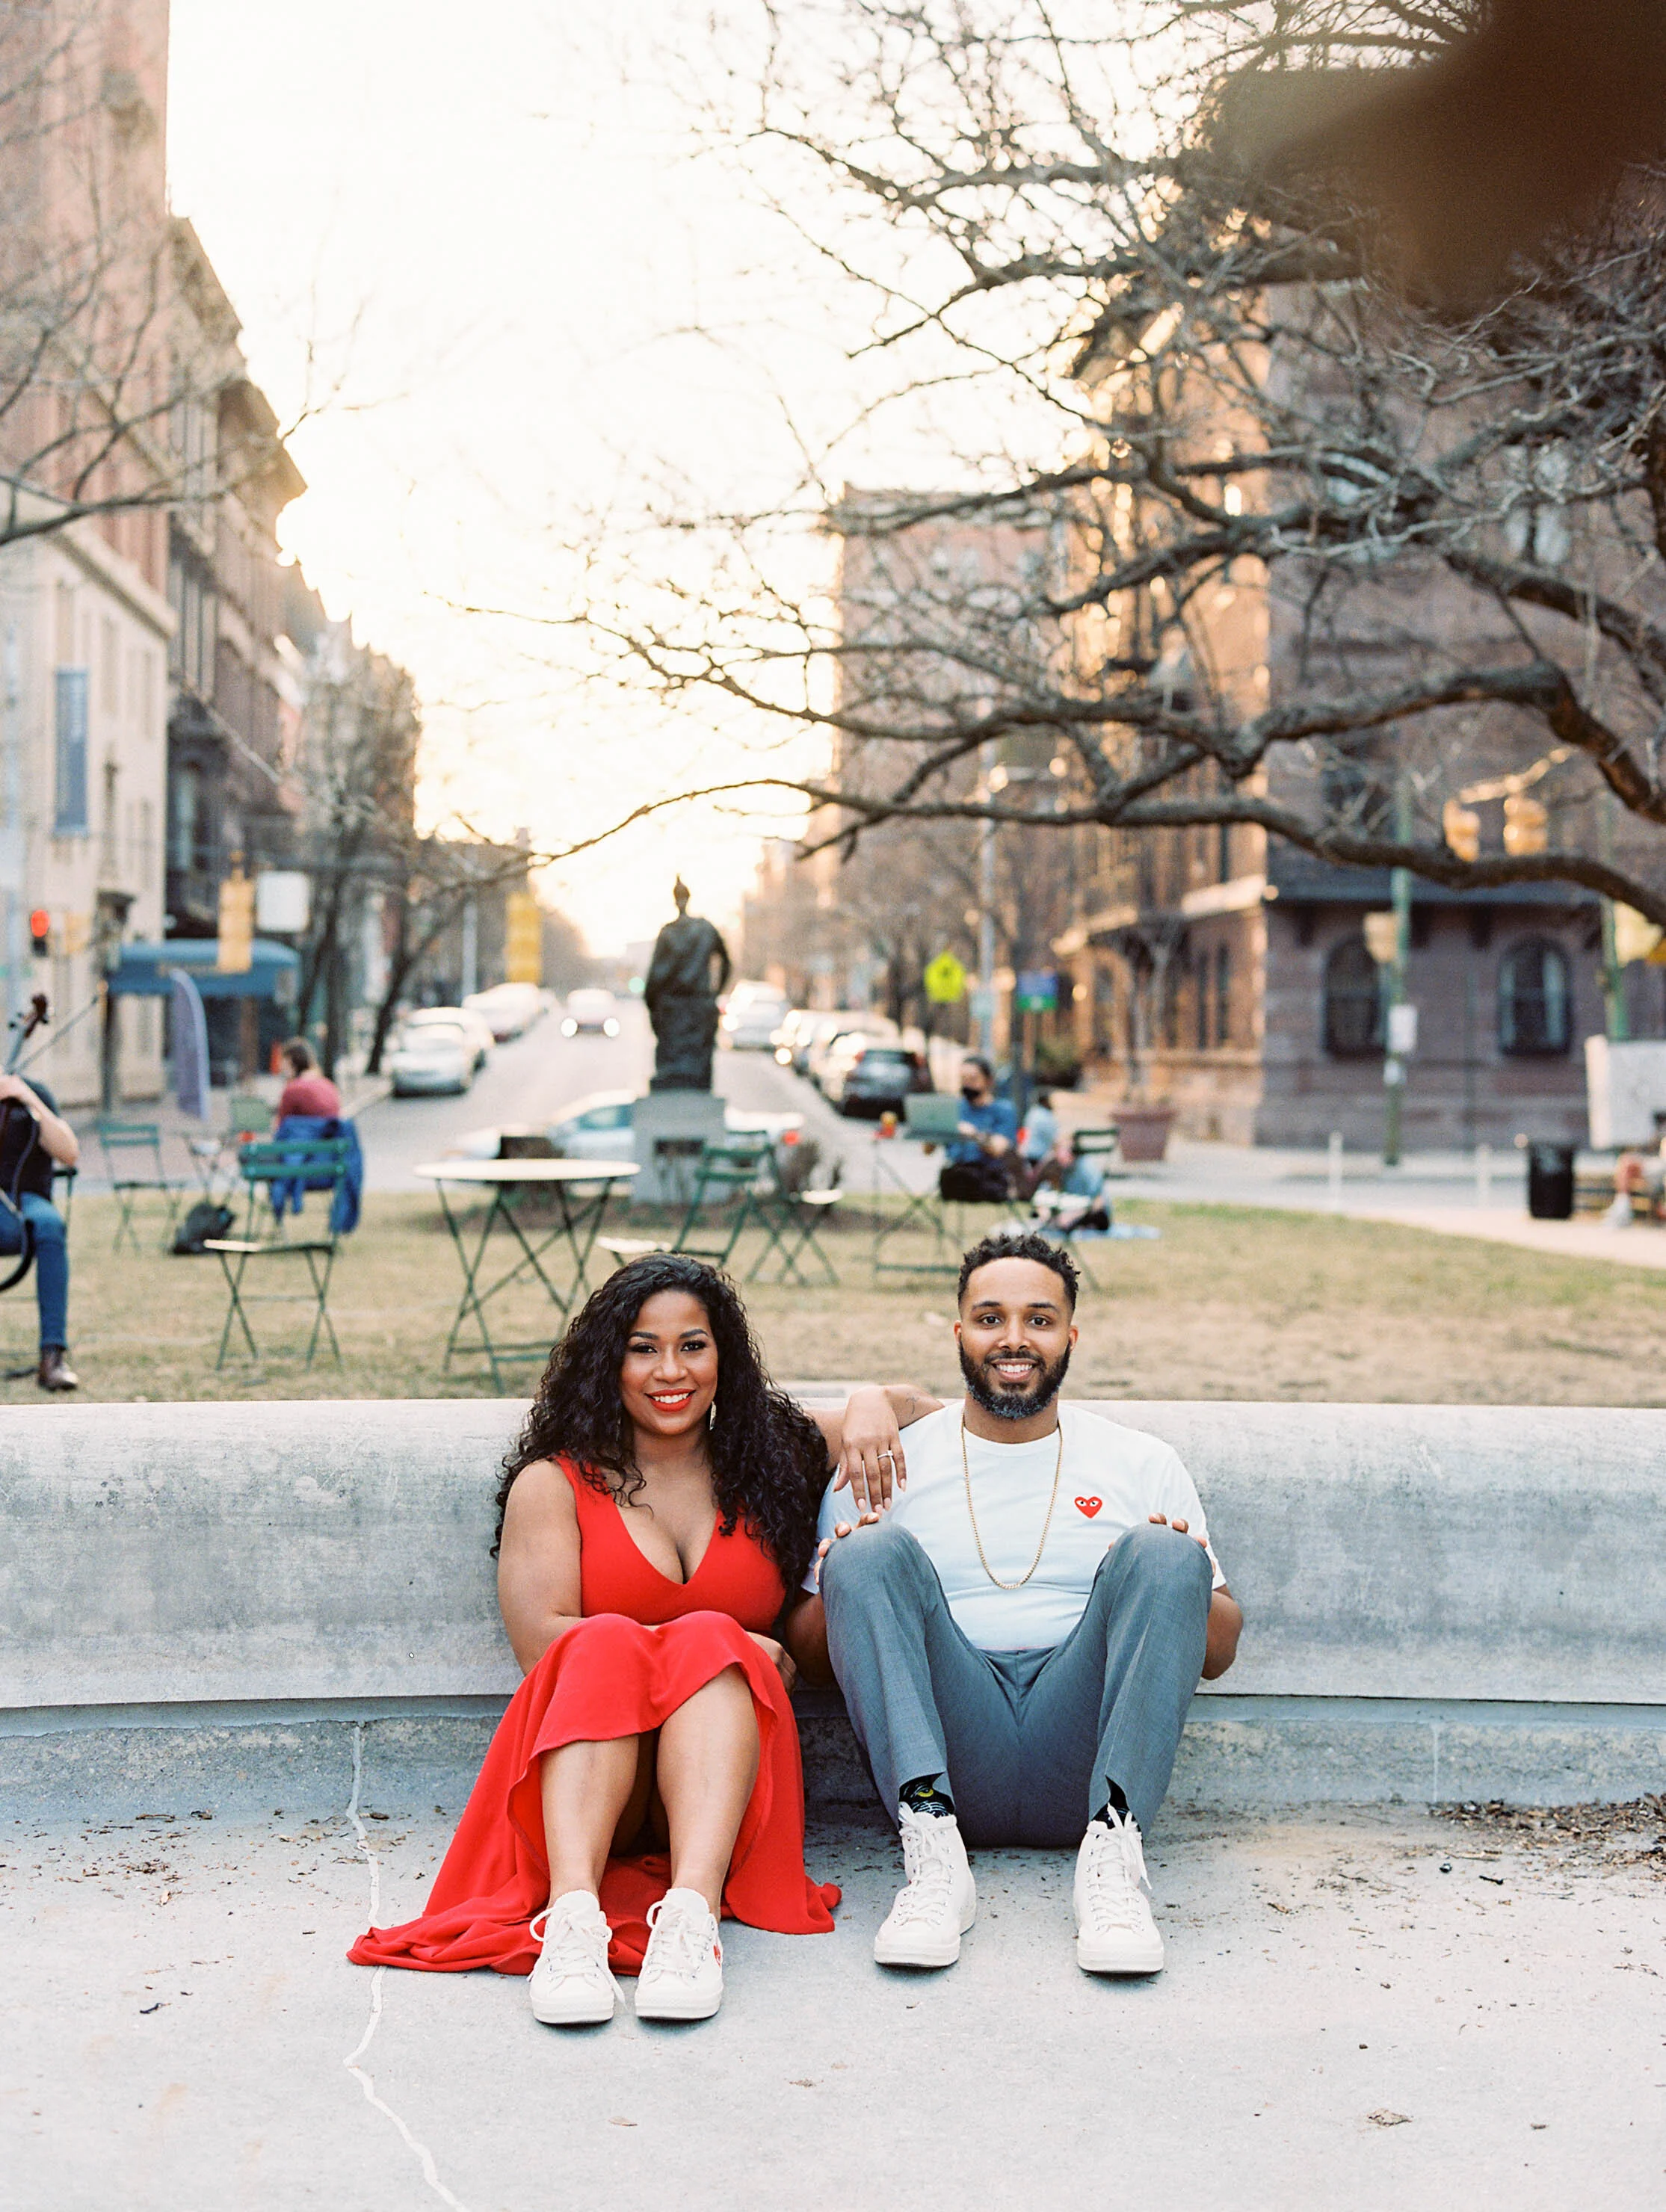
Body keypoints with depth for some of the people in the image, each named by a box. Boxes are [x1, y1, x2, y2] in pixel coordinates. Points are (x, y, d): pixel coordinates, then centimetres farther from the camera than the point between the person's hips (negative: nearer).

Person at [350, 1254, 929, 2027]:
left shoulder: (772, 1459, 18)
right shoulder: (555, 1482, 10)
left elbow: (931, 1414, 26)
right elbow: (542, 1641, -3)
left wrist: (873, 1405, 1)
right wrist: (737, 1648, -7)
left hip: (720, 1766, 1)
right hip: (576, 1766, -1)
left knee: (710, 1645, -29)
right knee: (607, 1646, -31)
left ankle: (693, 1914, -51)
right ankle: (572, 1915, -52)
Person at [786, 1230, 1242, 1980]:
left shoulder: (1141, 1465, 16)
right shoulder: (893, 1463, 13)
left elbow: (1218, 1652, 15)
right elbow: (808, 1654, 11)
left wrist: (1178, 1578, -7)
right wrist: (844, 1584, -11)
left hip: (1080, 1771, 0)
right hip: (952, 1767, 0)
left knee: (1161, 1552, -18)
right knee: (872, 1551, -18)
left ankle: (1112, 1856, -31)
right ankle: (933, 1855, -34)